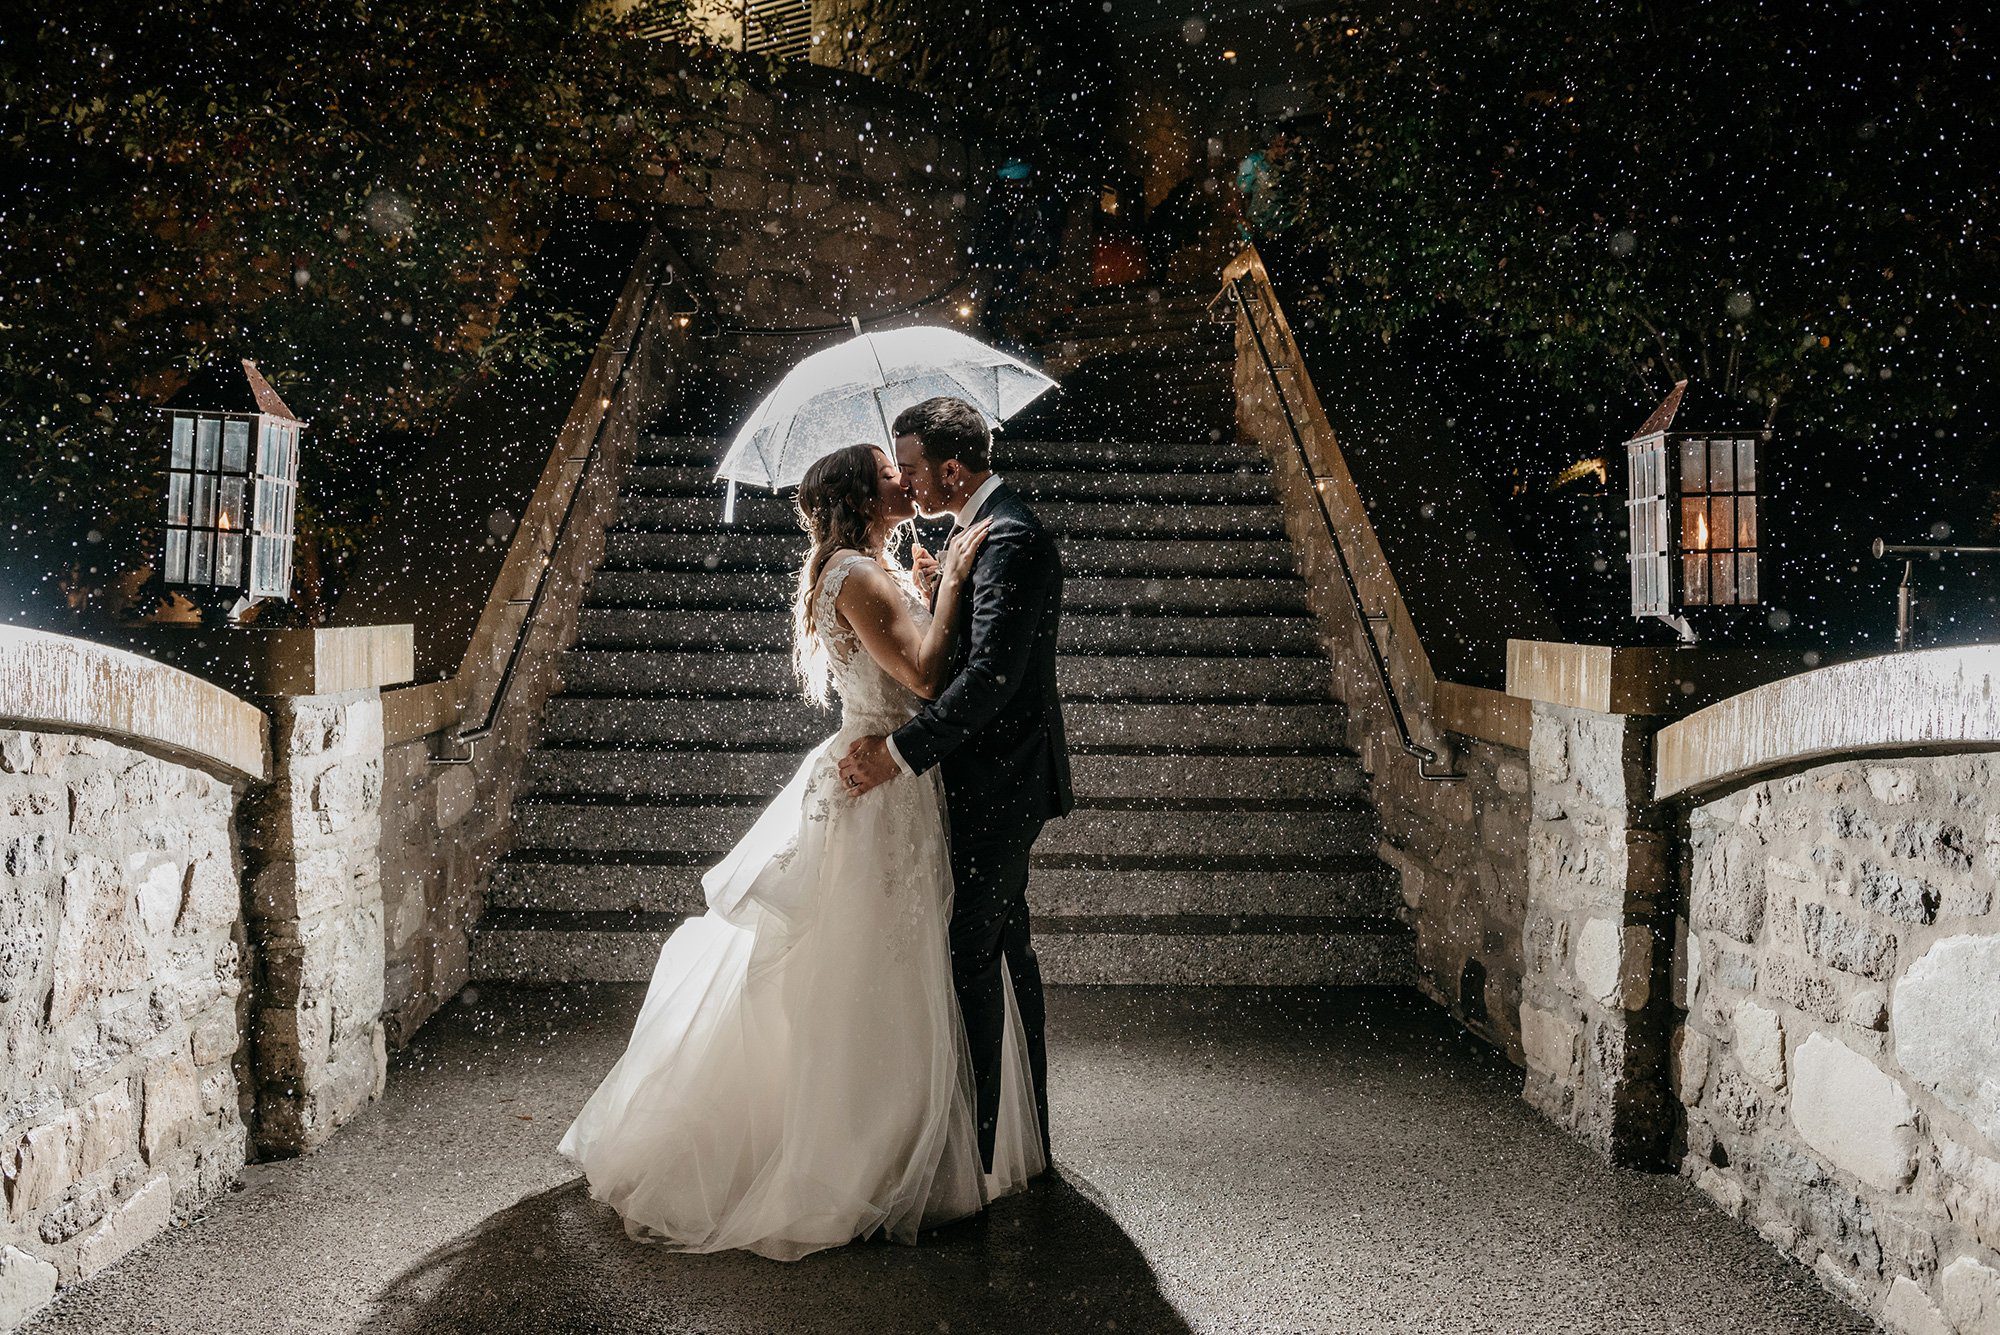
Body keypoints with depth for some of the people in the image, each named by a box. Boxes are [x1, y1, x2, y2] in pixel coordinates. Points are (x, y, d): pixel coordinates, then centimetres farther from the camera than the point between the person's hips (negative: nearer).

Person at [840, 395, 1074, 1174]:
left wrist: (903, 752, -26)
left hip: (996, 787, -11)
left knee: (969, 955, -3)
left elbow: (990, 675, -27)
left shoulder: (1011, 538, -20)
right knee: (1001, 950, 18)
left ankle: (978, 1142, 9)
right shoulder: (986, 527, 12)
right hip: (993, 780, 11)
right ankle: (1022, 1126, 31)